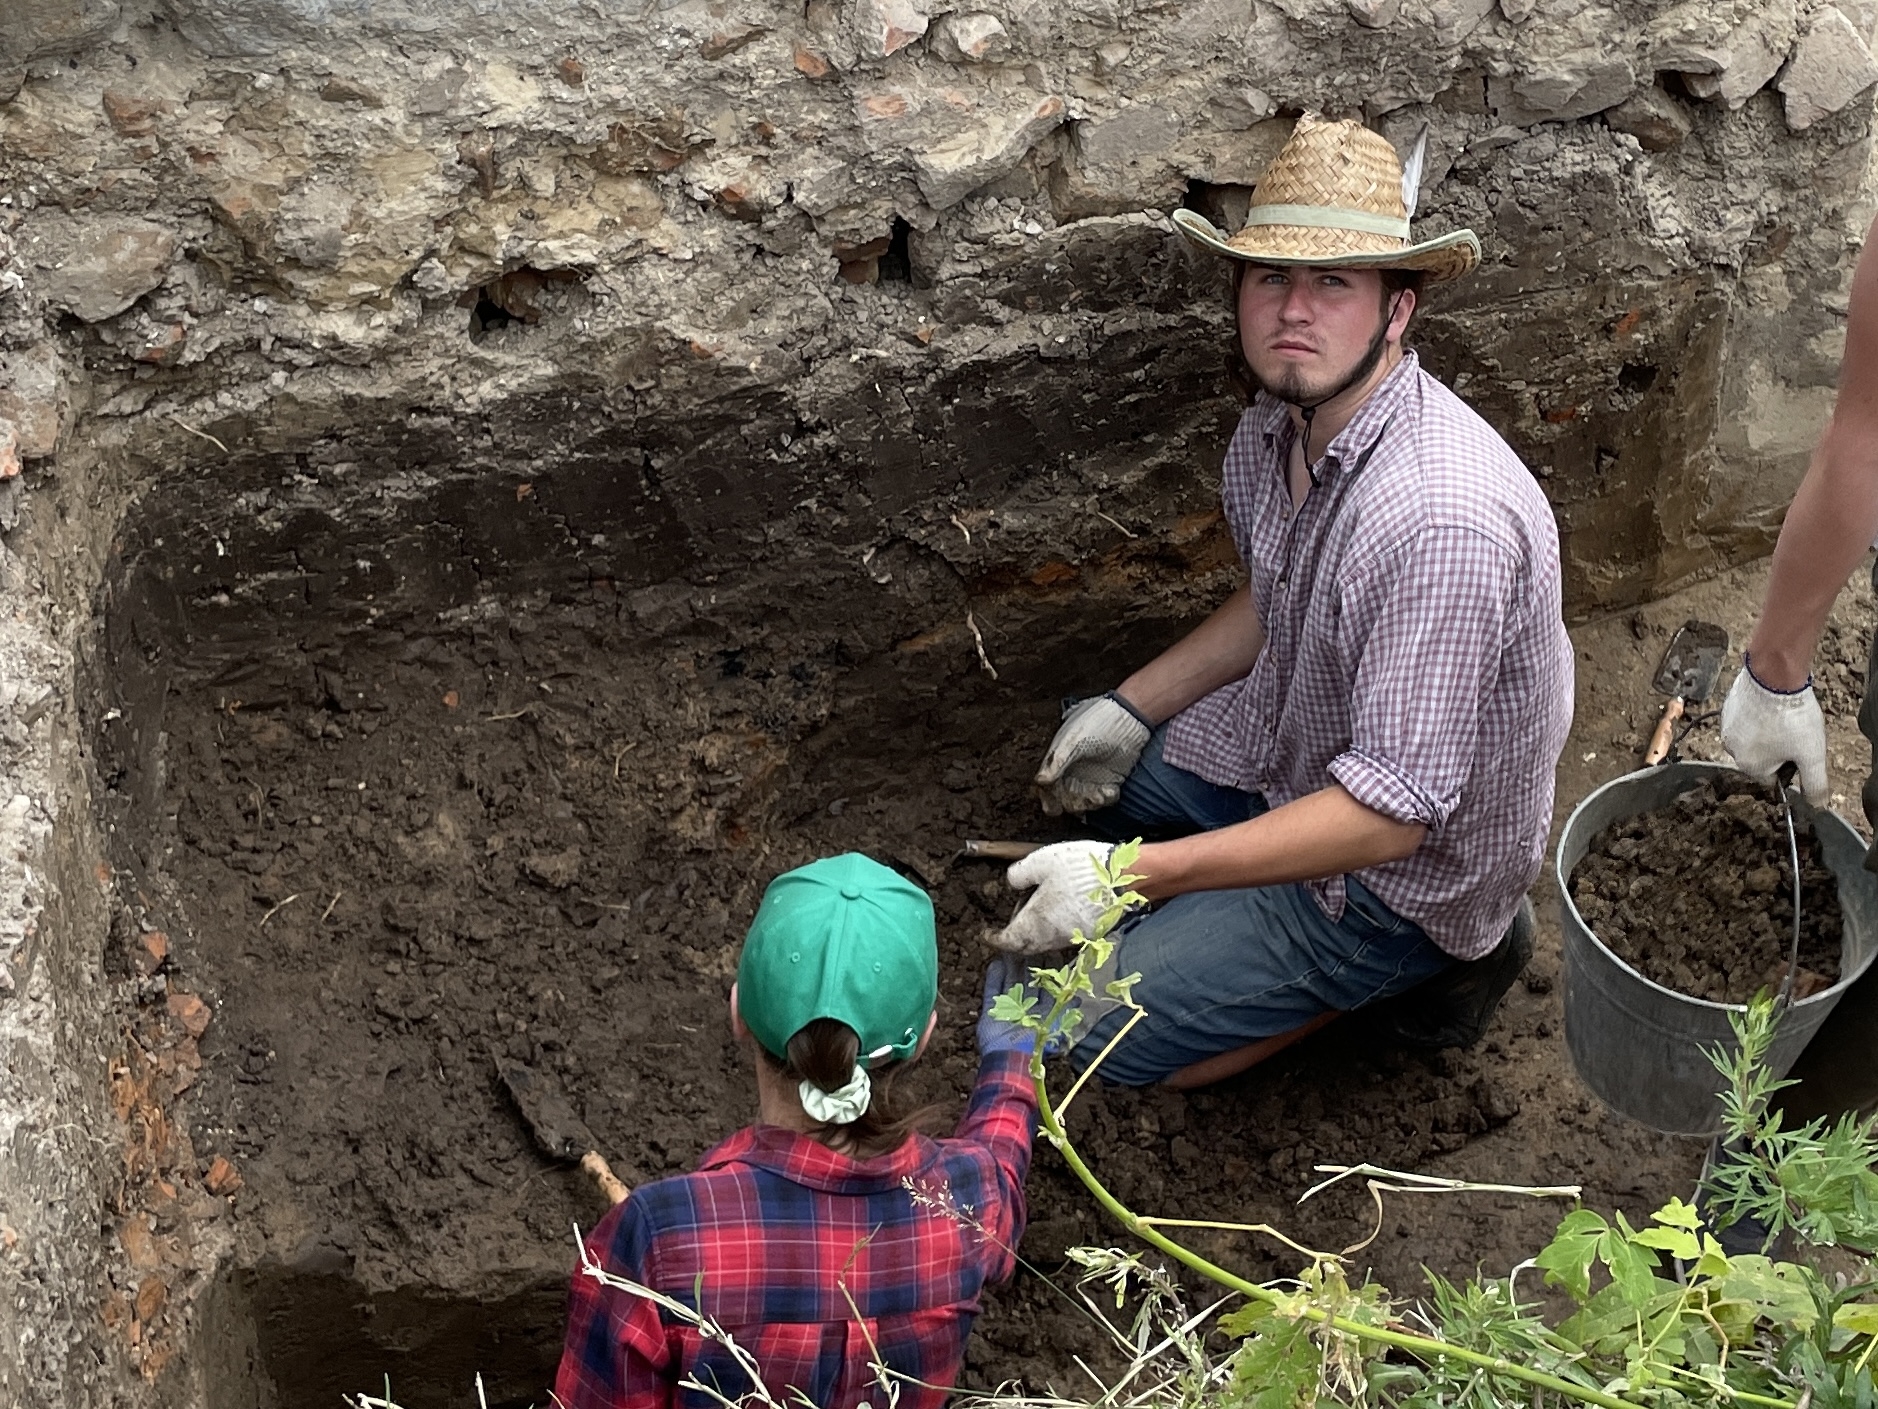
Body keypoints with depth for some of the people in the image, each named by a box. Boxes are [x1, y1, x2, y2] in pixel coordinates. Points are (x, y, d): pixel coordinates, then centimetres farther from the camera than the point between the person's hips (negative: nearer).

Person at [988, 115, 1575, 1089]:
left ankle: (1432, 957, 3)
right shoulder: (1281, 422, -9)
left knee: (1112, 1035, -9)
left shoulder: (1442, 520, -38)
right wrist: (1133, 707, 2)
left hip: (1412, 856, -9)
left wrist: (1132, 875, -37)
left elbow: (1387, 814, -36)